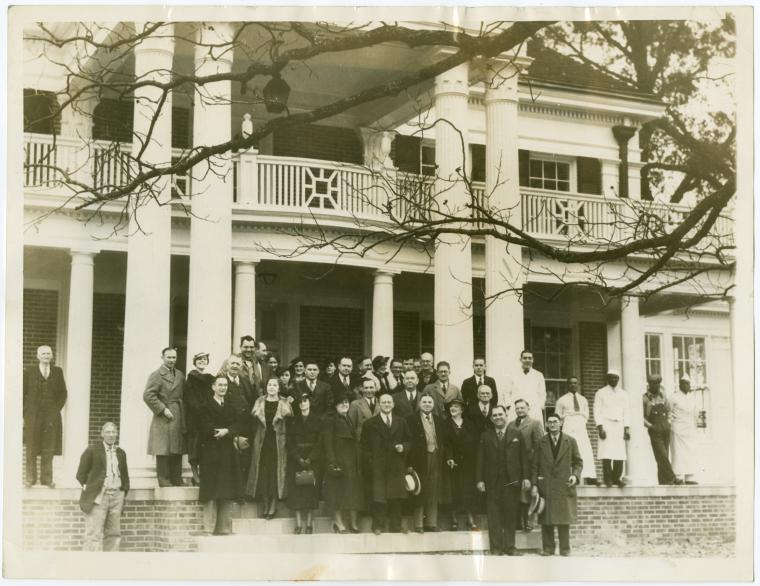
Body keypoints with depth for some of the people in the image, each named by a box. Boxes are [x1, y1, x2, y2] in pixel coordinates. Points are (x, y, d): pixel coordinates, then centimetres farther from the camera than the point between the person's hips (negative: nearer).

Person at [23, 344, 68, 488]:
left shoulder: (57, 372, 9)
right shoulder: (29, 372, 4)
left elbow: (63, 393, 12)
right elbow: (23, 393, 2)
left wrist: (57, 409, -1)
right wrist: (23, 415, -3)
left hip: (51, 416, 1)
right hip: (33, 415, -1)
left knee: (48, 449, 3)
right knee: (31, 449, 2)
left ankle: (47, 479, 9)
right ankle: (30, 478, 9)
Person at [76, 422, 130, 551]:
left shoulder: (121, 453, 17)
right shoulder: (92, 450, 2)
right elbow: (81, 474, 3)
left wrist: (124, 492, 13)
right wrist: (89, 489, -2)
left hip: (116, 496, 5)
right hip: (98, 497, -5)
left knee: (113, 534, 4)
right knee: (94, 534, -9)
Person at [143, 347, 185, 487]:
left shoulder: (180, 375, 16)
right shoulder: (156, 375, -4)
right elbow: (148, 395, -12)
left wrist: (183, 415, 6)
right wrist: (163, 410, -14)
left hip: (179, 418, 6)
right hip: (164, 418, -6)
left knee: (177, 452, 8)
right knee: (163, 452, -5)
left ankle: (177, 480, 14)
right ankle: (164, 481, -1)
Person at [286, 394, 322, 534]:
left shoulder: (317, 421, 5)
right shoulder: (292, 422, 8)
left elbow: (319, 443, -1)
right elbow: (289, 443, 3)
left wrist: (310, 459, -12)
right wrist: (299, 459, -10)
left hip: (312, 460, -1)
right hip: (295, 461, 1)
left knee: (311, 490, -4)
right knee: (296, 490, -4)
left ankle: (309, 523, 2)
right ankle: (299, 523, -2)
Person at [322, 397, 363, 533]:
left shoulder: (349, 419, 18)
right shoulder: (330, 420, -4)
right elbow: (327, 442, -11)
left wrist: (359, 460, 11)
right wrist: (332, 462, -19)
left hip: (353, 462, 7)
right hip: (338, 460, -7)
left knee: (354, 490, 4)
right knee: (338, 490, -6)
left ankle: (353, 522, 7)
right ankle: (338, 521, -1)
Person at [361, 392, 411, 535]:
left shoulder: (401, 422, 14)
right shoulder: (370, 423, 5)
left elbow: (408, 441, 17)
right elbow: (365, 445, 2)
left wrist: (403, 447, -5)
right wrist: (370, 461, -7)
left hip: (396, 467, 2)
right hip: (378, 467, -2)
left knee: (396, 497, 4)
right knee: (378, 497, -5)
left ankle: (396, 526, 11)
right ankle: (378, 526, 2)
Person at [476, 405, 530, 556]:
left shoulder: (516, 434, 9)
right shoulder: (485, 436, 8)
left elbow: (523, 457, 6)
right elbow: (480, 459, 5)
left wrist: (525, 477, -1)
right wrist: (480, 479, -3)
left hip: (512, 481, 0)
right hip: (492, 482, 0)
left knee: (511, 515, 2)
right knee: (494, 516, 0)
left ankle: (509, 546, 9)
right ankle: (496, 548, 4)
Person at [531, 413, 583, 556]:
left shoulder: (570, 441, 6)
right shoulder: (541, 442, 8)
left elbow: (578, 462, 10)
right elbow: (535, 465, 9)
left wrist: (575, 475, -8)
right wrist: (534, 484, 1)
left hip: (564, 486, -1)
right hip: (545, 487, 1)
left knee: (564, 520, -1)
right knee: (546, 520, 1)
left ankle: (565, 549, 7)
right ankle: (548, 548, 9)